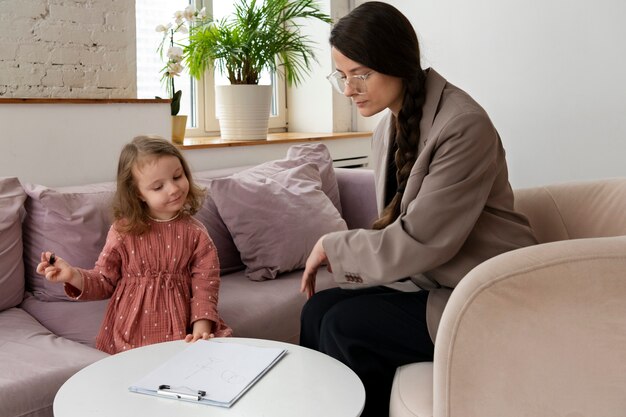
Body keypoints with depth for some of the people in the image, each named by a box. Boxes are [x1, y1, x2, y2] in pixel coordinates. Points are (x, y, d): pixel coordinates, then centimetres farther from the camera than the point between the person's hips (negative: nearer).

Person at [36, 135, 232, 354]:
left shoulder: (195, 233, -2)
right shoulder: (124, 231, -2)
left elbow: (205, 285, -6)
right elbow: (104, 281, 6)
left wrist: (201, 329, -19)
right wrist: (73, 275, -13)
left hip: (179, 331, 1)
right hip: (128, 335, -1)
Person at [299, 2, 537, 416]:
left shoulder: (463, 125, -21)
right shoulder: (389, 127, 6)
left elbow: (421, 241, -23)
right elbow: (395, 226, 8)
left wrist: (333, 246, -11)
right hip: (421, 279, 8)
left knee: (346, 327, -18)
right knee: (318, 309, -8)